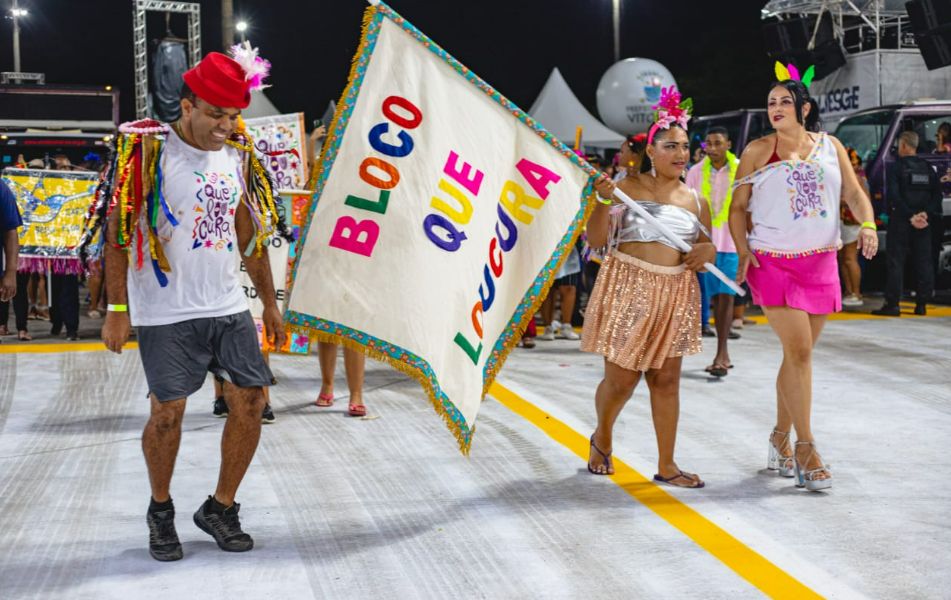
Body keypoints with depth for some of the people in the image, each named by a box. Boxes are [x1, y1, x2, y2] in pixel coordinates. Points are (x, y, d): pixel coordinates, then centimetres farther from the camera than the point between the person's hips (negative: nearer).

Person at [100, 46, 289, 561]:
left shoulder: (238, 155, 8)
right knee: (167, 410, -1)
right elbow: (117, 231, -9)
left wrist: (270, 303, 16)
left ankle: (220, 508, 19)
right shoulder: (148, 149, -9)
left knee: (250, 400, 1)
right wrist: (117, 310, -13)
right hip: (166, 312, -5)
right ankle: (160, 509, 24)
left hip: (228, 307, 5)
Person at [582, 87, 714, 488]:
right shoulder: (627, 187, -2)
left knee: (666, 379, 5)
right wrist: (603, 202, -19)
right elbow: (595, 240, -4)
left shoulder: (695, 201, 10)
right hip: (628, 289, -4)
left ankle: (666, 465, 13)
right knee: (621, 380, 0)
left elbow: (707, 246, 19)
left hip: (676, 294, 4)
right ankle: (602, 439, 30)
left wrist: (707, 252, -5)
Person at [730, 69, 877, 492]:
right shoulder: (758, 151, 1)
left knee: (799, 353, 9)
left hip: (821, 263, 3)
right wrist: (743, 251, -8)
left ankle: (780, 437, 23)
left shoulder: (830, 147, 8)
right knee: (799, 351, -11)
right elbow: (738, 207, 4)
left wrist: (868, 225, -10)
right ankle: (805, 448, -5)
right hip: (774, 263, -3)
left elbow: (853, 193, 9)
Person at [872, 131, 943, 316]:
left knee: (896, 263, -3)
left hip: (900, 220, -5)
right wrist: (926, 214, -4)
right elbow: (937, 195, 5)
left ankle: (892, 304, -6)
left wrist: (910, 217, -16)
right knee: (924, 262, 8)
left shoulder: (895, 167, -6)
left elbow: (894, 196, -15)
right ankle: (922, 304, 9)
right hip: (924, 223, 5)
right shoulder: (928, 168, 11)